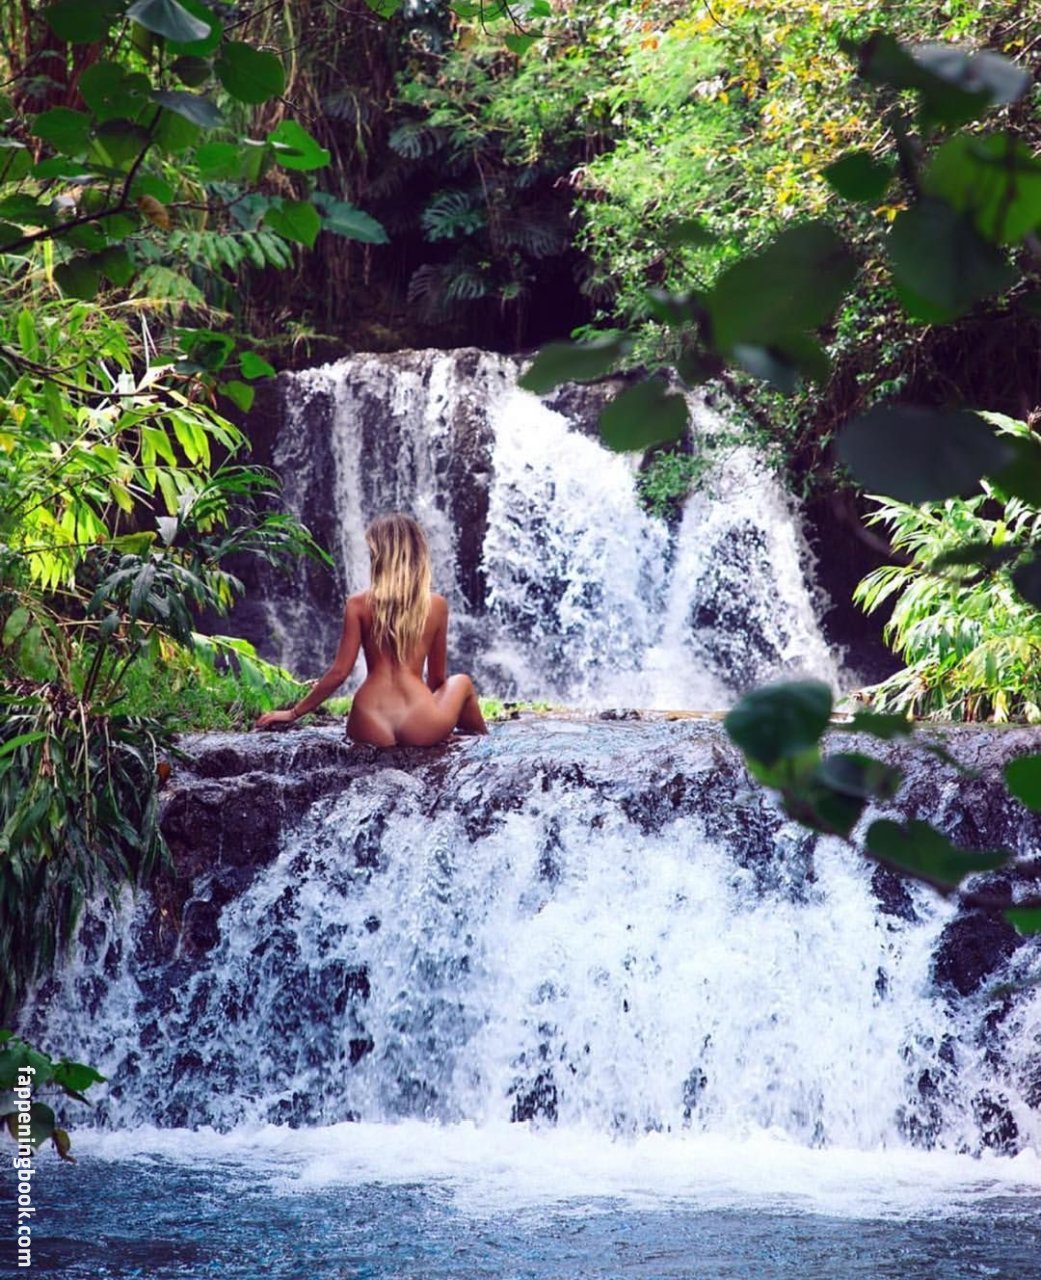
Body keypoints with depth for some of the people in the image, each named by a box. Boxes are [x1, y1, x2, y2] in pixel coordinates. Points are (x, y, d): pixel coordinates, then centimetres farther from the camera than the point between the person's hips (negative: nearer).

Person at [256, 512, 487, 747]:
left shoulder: (359, 604, 2)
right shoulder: (437, 605, 4)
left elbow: (339, 672, 1)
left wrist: (293, 714, 11)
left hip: (371, 729, 1)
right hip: (421, 728, -1)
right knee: (461, 682, 33)